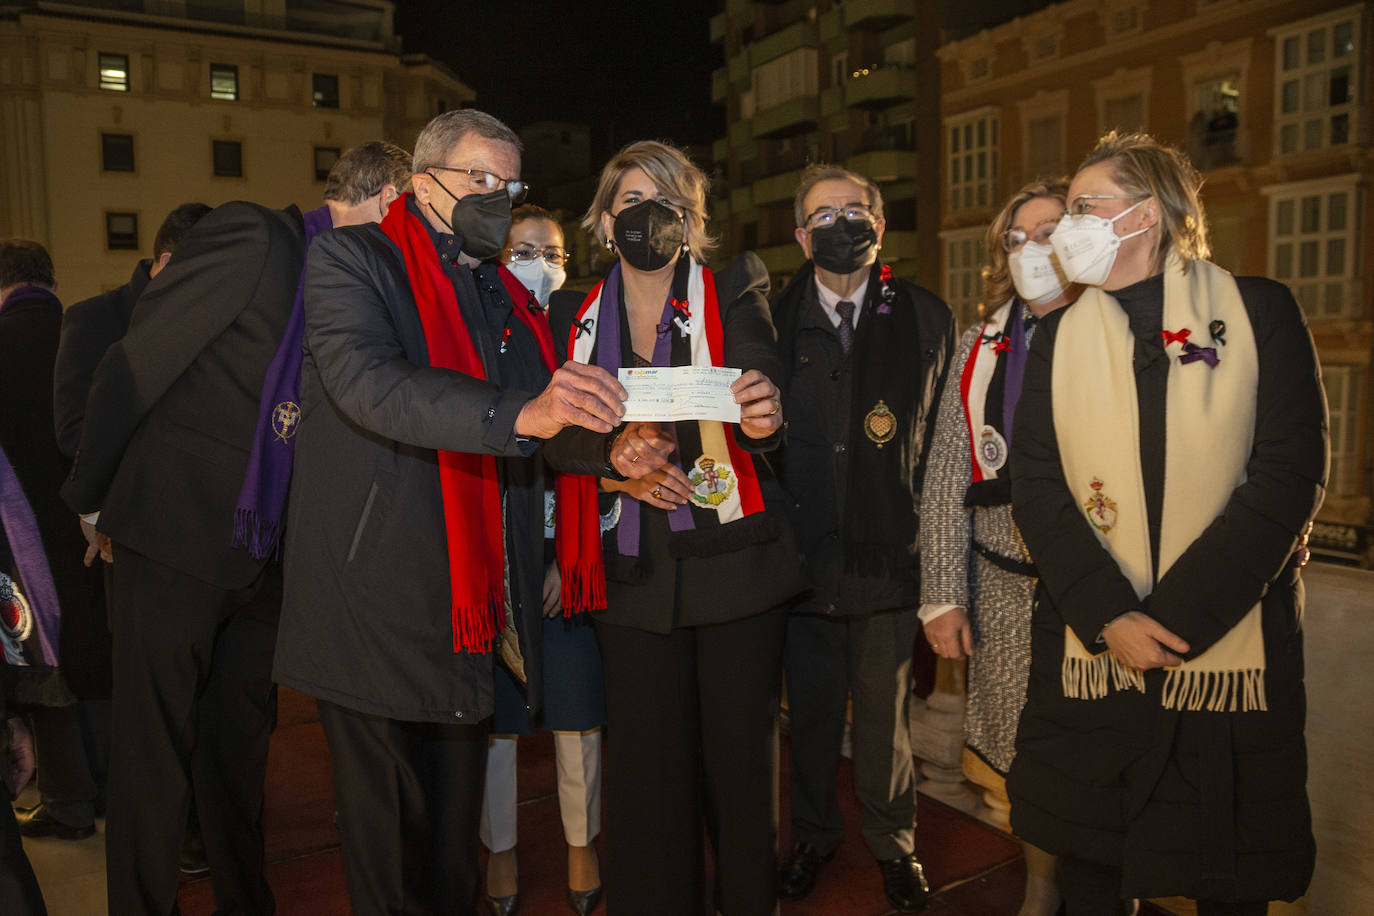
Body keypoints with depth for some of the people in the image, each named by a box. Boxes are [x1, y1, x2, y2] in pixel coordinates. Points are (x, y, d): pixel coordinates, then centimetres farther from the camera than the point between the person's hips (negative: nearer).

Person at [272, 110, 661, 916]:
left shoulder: (505, 299, 16)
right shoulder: (352, 260, -3)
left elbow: (543, 428, 14)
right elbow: (367, 382, -23)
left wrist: (611, 447, -8)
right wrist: (518, 414, -36)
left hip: (469, 608, 6)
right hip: (375, 600, -5)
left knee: (456, 817, 18)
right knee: (390, 829, 6)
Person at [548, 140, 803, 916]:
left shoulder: (735, 294, 3)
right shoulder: (577, 318, 9)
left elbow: (762, 402, -10)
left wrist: (764, 419, -34)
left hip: (733, 560, -1)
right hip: (634, 569, 2)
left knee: (743, 750, 4)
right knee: (649, 758, 5)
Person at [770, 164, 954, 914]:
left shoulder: (927, 318, 3)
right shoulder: (774, 322, 2)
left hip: (891, 555, 0)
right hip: (803, 555, 1)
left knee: (885, 713, 13)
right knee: (810, 711, 15)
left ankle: (893, 843, 36)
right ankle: (814, 835, 37)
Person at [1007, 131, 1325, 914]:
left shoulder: (1259, 312, -1)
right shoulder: (1060, 336, 6)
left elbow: (1292, 475, -9)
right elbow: (1037, 488, -1)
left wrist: (1179, 616, -15)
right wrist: (1109, 617, -14)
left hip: (1231, 648, -1)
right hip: (1089, 649, 2)